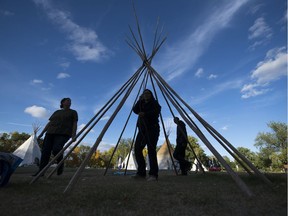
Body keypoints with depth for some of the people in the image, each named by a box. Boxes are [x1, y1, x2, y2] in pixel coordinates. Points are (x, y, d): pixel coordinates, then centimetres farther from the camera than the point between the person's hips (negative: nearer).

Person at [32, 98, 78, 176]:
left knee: (56, 149, -24)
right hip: (51, 132, 5)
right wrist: (42, 133, 12)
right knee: (45, 151, -4)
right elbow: (49, 123, 20)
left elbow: (74, 124, 2)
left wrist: (74, 135, -11)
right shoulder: (56, 112, 21)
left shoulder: (73, 112, 10)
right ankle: (41, 171, 2)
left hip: (63, 134, -4)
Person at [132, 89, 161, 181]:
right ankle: (141, 173, 6)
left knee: (151, 149, -18)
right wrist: (140, 100, -2)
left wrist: (145, 114, -24)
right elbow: (135, 110, 4)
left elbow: (157, 111, -13)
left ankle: (153, 174, -17)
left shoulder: (154, 103, 8)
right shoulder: (141, 104, 23)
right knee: (137, 149, -3)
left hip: (152, 129, -6)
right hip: (142, 130, 6)